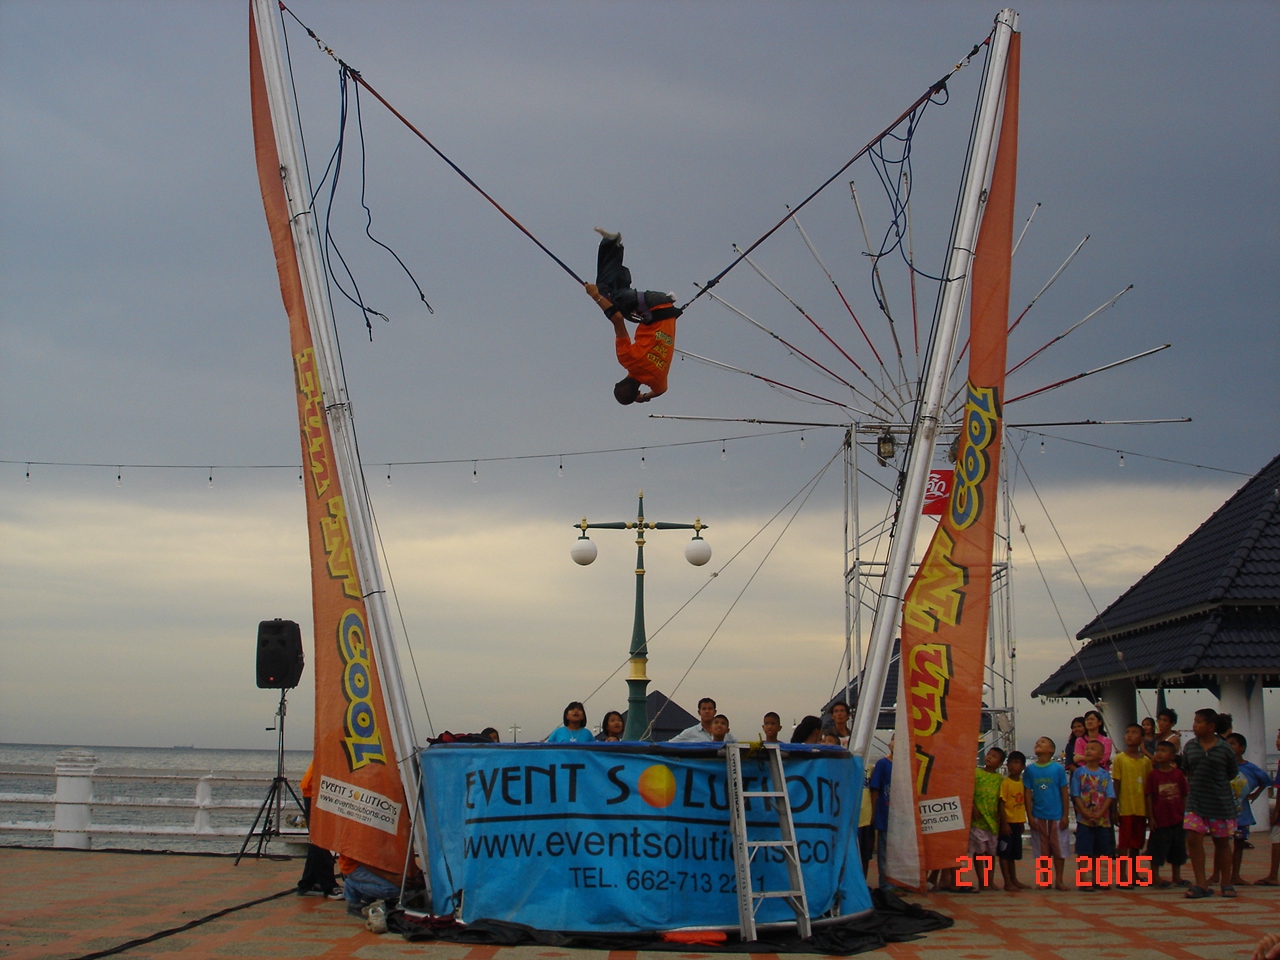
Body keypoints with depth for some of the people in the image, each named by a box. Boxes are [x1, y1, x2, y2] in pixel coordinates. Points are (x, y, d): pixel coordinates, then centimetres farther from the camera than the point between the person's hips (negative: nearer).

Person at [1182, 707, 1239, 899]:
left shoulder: (1226, 749, -7)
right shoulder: (1189, 746, 2)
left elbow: (1231, 775, 4)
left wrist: (1213, 787, 6)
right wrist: (1194, 788, 7)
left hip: (1220, 802, -2)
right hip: (1195, 802, 2)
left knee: (1222, 842, 9)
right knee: (1193, 839, -9)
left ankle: (1226, 883, 22)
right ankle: (1201, 885, -4)